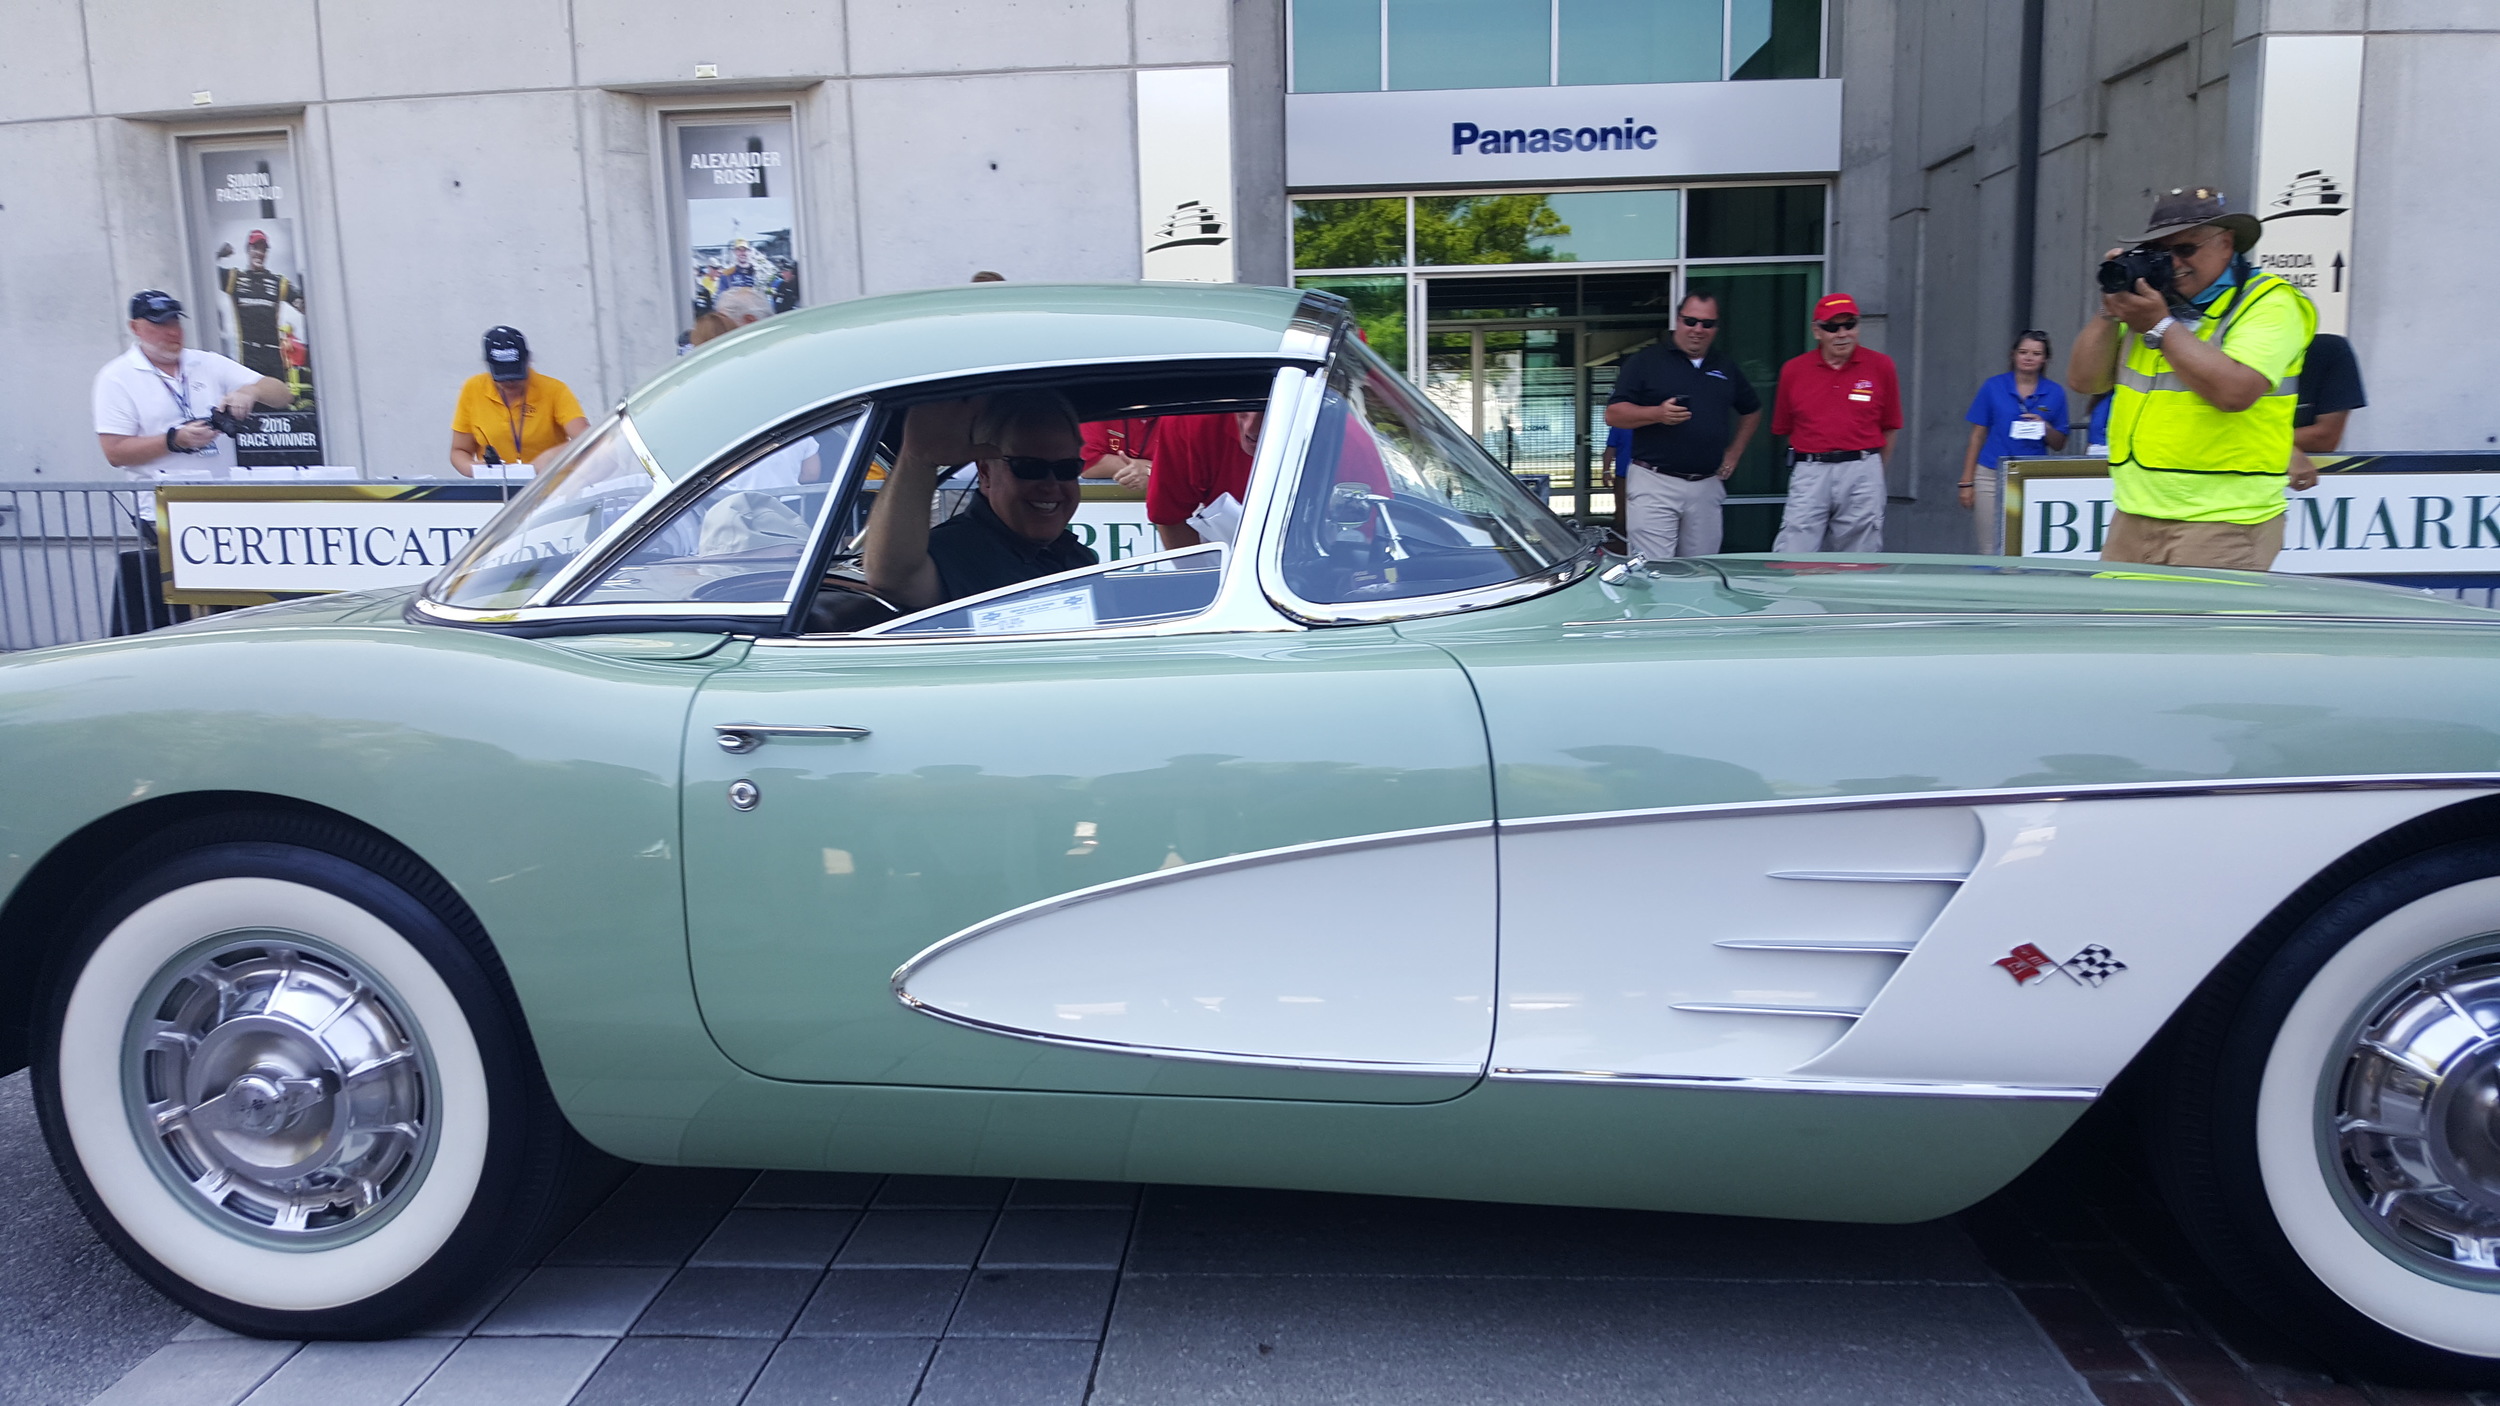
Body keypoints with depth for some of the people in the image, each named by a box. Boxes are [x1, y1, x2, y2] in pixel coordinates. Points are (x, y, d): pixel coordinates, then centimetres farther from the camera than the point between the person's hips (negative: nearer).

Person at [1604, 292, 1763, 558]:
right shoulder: (1646, 361, 2)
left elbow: (1752, 410, 32)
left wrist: (1734, 452, 18)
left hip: (1707, 486, 5)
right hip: (1654, 484, -5)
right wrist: (1657, 414, -20)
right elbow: (1613, 414, -4)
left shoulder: (1726, 369, 17)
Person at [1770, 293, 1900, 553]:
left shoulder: (1881, 366, 5)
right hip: (1809, 473, 0)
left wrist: (1871, 470, 11)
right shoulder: (1793, 371, 5)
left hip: (1861, 474, 0)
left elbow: (1890, 427, 11)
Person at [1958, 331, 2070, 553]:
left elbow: (2059, 445, 13)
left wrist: (2045, 427, -9)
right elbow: (1977, 436, 5)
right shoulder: (1993, 386, 4)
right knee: (1991, 550, -2)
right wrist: (1966, 482, 1)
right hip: (1991, 477, -1)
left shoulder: (2055, 393, 8)